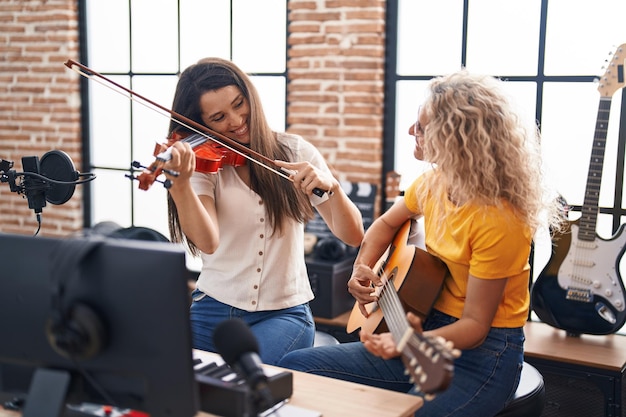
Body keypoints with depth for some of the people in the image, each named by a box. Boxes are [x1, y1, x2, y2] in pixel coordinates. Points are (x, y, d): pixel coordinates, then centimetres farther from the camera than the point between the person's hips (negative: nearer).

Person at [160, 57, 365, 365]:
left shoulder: (296, 152, 0)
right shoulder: (202, 161, -2)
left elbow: (353, 236, -6)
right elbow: (208, 242, -21)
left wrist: (330, 186, -25)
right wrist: (180, 183, -37)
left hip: (284, 312, -1)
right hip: (214, 308, 1)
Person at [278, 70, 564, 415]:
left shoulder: (499, 220, -24)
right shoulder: (434, 183, -2)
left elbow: (475, 325, -20)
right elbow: (387, 224, 19)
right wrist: (362, 268, -1)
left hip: (482, 352, -7)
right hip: (429, 328, 7)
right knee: (295, 366, -2)